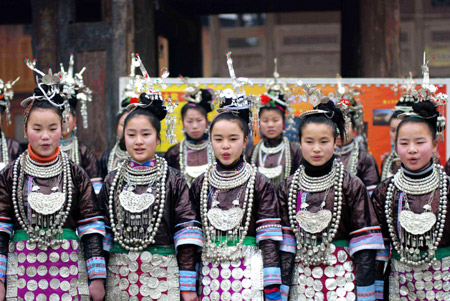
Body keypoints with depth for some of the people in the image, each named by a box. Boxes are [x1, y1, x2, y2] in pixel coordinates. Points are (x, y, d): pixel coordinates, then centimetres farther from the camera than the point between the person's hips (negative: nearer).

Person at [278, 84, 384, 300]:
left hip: (342, 278, -2)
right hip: (302, 281, 2)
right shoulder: (288, 188, 5)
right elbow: (284, 244, 5)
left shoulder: (351, 185, -2)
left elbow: (365, 247, -3)